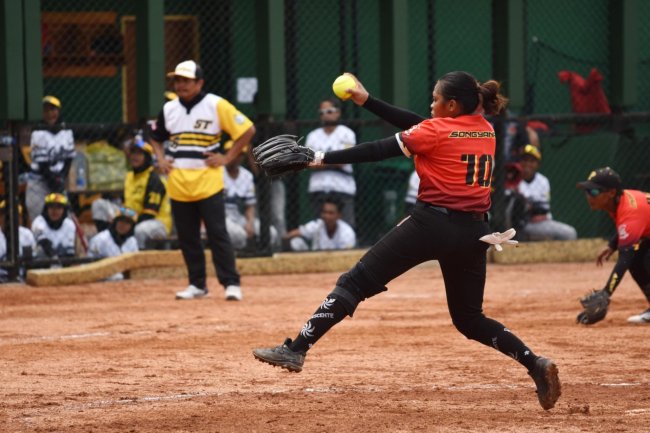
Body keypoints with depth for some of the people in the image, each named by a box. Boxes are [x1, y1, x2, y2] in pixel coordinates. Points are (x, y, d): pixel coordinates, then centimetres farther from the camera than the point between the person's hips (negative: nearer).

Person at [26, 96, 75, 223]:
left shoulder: (66, 132, 5)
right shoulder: (38, 134, -12)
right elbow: (42, 163, -14)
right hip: (39, 182, -5)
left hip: (58, 181, 5)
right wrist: (54, 181, -14)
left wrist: (62, 179, -5)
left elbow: (69, 159, 6)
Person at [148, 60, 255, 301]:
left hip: (208, 182, -5)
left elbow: (247, 130, -4)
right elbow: (156, 138, 26)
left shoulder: (216, 105, -6)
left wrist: (227, 158, -9)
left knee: (217, 234, -7)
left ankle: (231, 283, -4)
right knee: (186, 236, 9)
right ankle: (197, 284, 19)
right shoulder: (169, 109, 9)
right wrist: (161, 159, 8)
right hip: (178, 184, 5)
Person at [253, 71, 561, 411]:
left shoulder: (437, 131, -5)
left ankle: (296, 350, -9)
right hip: (473, 233, 7)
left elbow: (379, 151, -6)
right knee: (470, 319, 17)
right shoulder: (486, 131, 15)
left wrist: (322, 159, -1)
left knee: (357, 281, -3)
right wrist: (367, 101, 18)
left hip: (431, 223, -6)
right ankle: (535, 364, -2)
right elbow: (416, 127, 19)